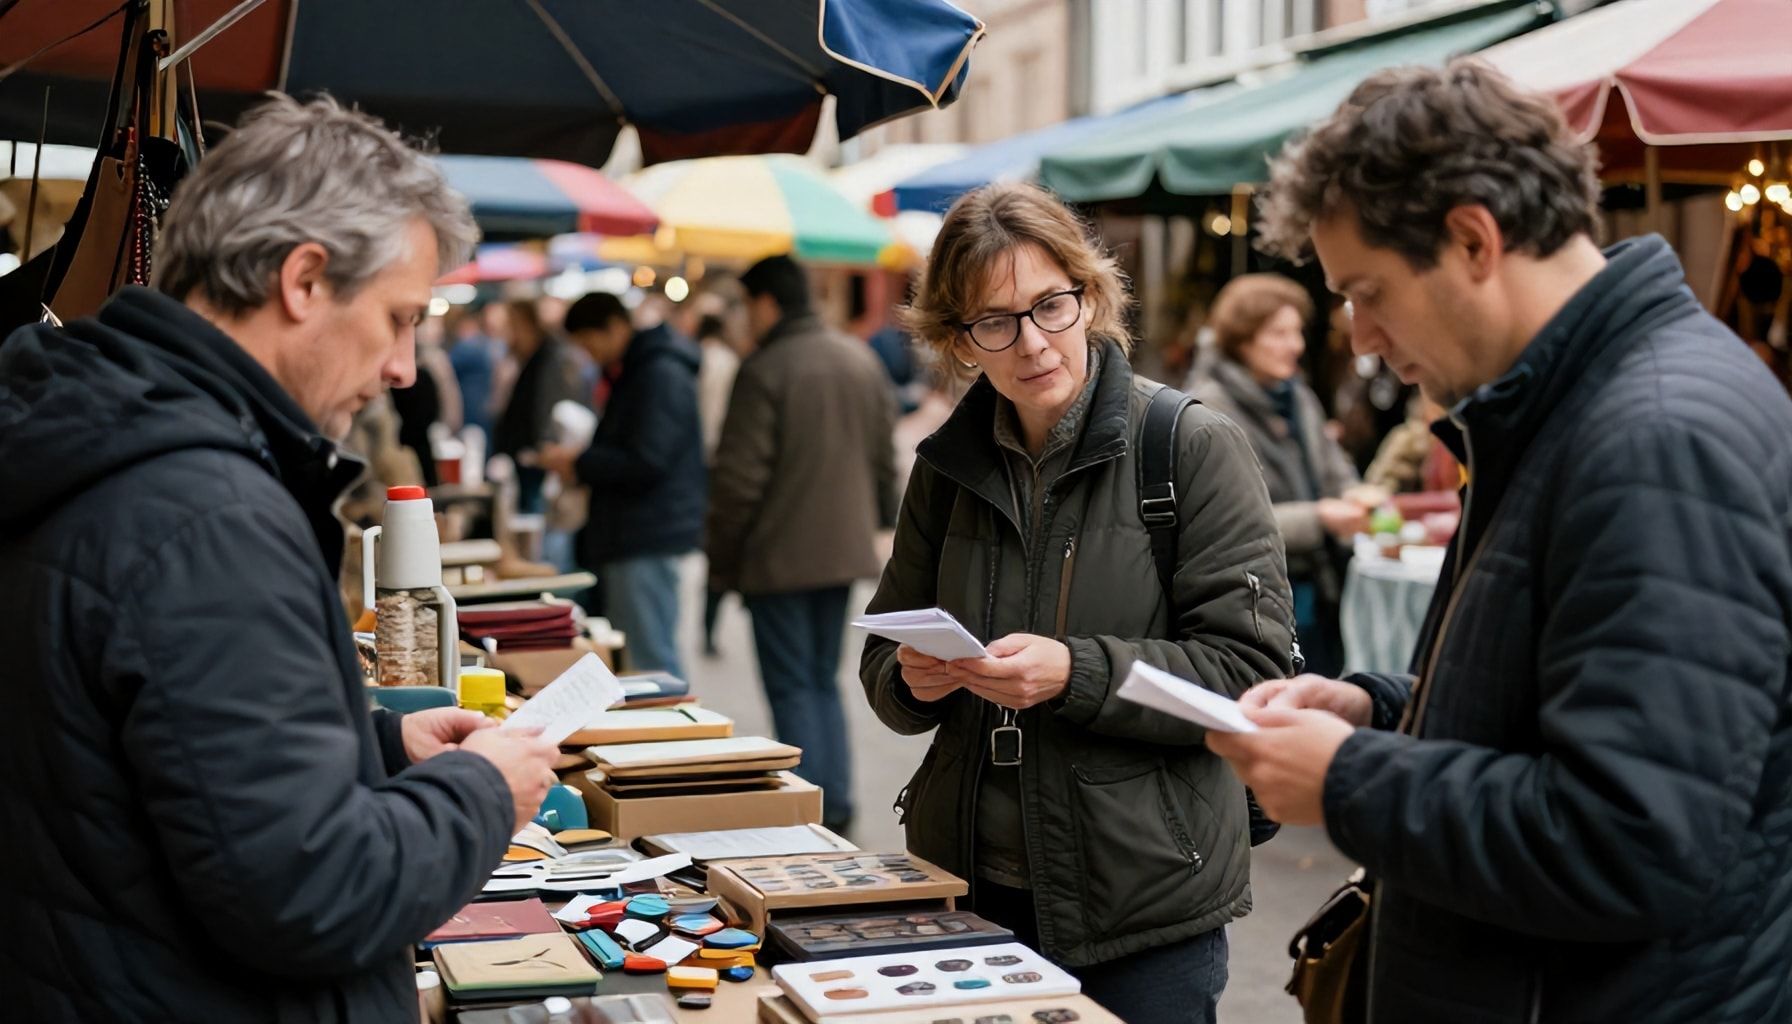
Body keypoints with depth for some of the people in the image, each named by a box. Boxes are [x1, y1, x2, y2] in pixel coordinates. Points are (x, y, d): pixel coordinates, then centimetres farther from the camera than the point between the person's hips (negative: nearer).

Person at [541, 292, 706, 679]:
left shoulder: (662, 374, -14)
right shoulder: (630, 373, 19)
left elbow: (645, 462, -21)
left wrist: (578, 463, -10)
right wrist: (579, 463, 11)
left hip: (648, 539, -11)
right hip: (627, 537, 11)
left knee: (649, 659, -9)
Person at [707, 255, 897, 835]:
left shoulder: (764, 370, -14)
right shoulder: (862, 360, 8)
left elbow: (739, 478, -15)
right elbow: (884, 457, 14)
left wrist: (721, 562, -6)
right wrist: (875, 524, 23)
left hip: (779, 558, -7)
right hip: (844, 548, 7)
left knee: (792, 688, 1)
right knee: (824, 681, 16)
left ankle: (808, 815, 0)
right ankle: (836, 808, 15)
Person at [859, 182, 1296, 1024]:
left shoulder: (1196, 448, -8)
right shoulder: (949, 464, 6)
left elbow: (1250, 670, -12)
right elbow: (882, 663, 13)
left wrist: (1077, 675, -23)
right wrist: (912, 679, -10)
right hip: (968, 890, 4)